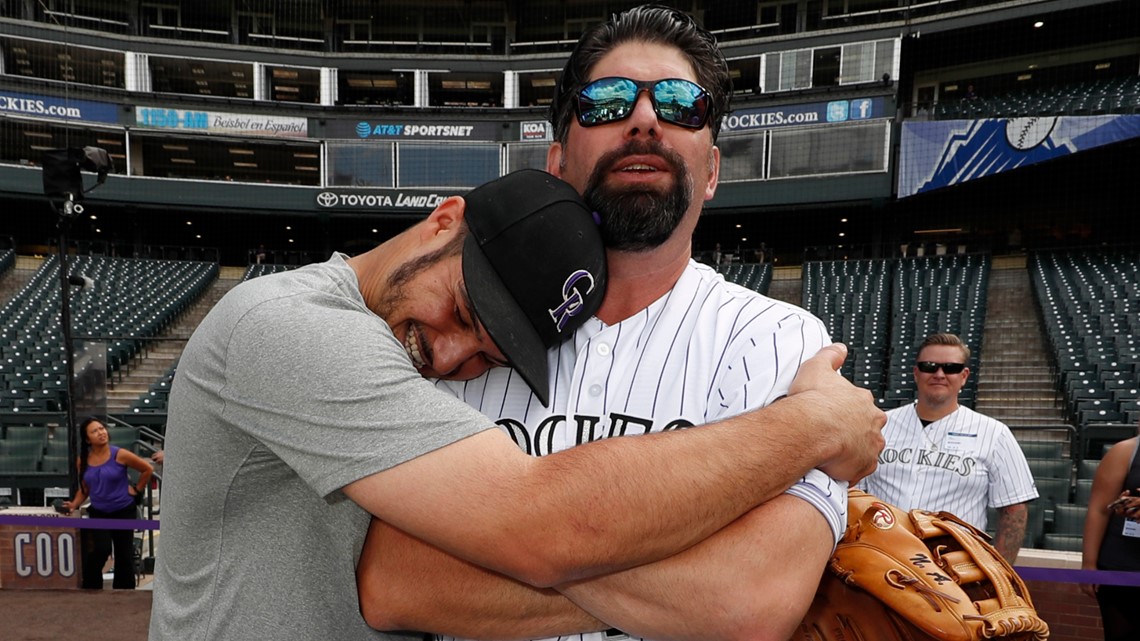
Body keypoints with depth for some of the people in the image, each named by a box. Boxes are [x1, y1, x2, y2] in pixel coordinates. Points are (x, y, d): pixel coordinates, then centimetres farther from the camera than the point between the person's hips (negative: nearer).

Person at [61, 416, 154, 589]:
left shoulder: (120, 455, -14)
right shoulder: (82, 460, -4)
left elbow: (147, 469, -2)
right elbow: (84, 488, 7)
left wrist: (137, 489, 0)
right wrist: (75, 504, -8)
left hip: (124, 511, -1)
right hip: (98, 513, 1)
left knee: (124, 554, 6)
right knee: (100, 550, -16)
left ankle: (123, 589, 20)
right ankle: (90, 588, 4)